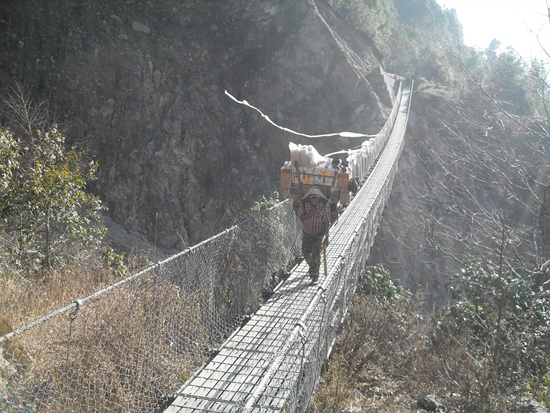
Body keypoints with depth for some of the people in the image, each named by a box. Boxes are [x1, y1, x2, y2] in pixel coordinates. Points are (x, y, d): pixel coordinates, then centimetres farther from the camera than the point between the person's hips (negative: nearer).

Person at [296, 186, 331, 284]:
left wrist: (326, 236, -16)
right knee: (306, 252, 1)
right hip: (307, 232, 2)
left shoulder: (325, 204, -18)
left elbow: (327, 221, -14)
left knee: (316, 253, -12)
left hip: (319, 233, -2)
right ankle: (312, 267, 33)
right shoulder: (304, 203, -15)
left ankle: (315, 275, -1)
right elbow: (300, 218, -7)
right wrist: (309, 215, -27)